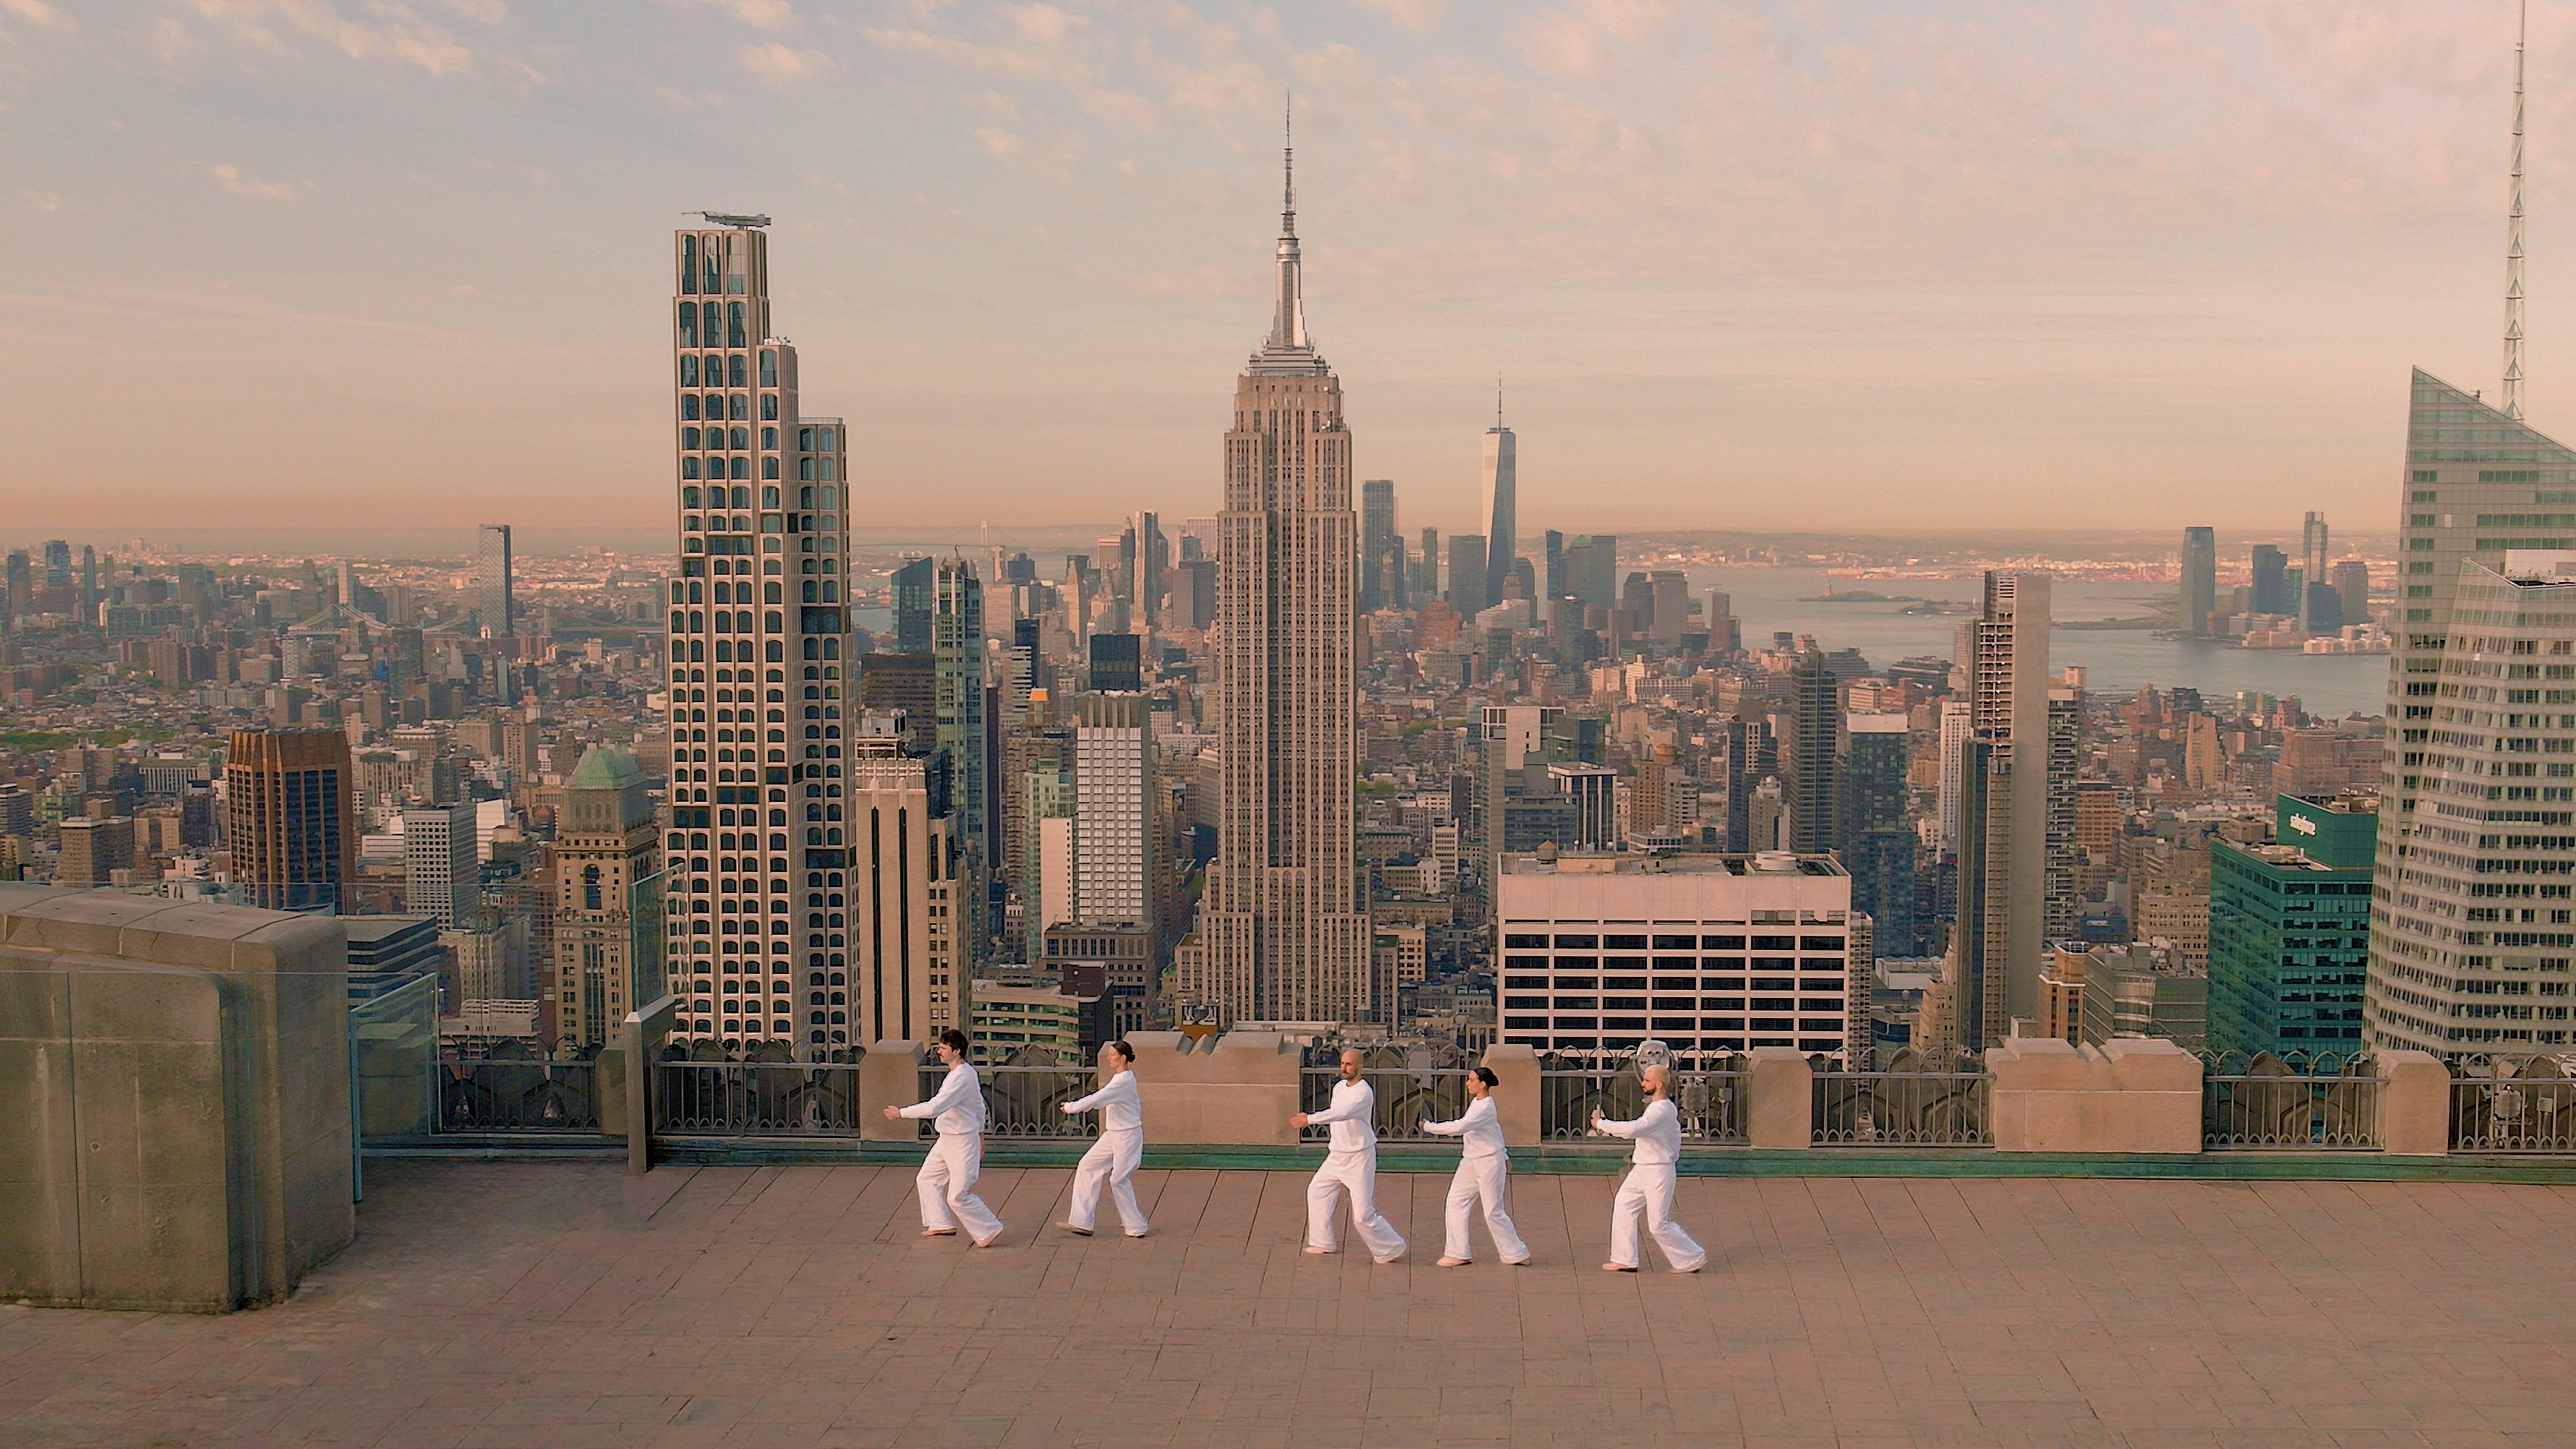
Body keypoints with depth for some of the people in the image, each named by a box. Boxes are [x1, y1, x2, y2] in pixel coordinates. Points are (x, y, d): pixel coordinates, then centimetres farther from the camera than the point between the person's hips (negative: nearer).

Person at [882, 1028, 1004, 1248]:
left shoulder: (961, 1078, -26)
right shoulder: (968, 1072, 6)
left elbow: (934, 1107, -31)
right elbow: (979, 1105, 18)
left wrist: (901, 1113, -23)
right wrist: (980, 1133, 27)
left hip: (962, 1143, -10)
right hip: (947, 1140, 10)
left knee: (958, 1197, -4)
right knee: (927, 1180, 16)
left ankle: (989, 1229, 10)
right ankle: (942, 1225, 25)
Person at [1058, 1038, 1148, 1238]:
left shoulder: (1124, 1081, -21)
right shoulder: (1121, 1078, 10)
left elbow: (1097, 1100, -24)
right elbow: (1101, 1100, 17)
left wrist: (1071, 1107, -13)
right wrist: (1076, 1106, 4)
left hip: (1127, 1135, -10)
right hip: (1114, 1134, 10)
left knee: (1119, 1180, -3)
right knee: (1088, 1167, 7)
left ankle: (1136, 1227, 12)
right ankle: (1082, 1222, 9)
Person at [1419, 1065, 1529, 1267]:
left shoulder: (1485, 1108, -22)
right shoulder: (1476, 1101, 8)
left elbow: (1460, 1127, -33)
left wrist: (1429, 1126, -23)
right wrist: (1504, 1157, 24)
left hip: (1490, 1162, -9)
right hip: (1471, 1161, 9)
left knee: (1494, 1212, -2)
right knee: (1456, 1202, 3)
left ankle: (1517, 1254, 15)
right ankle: (1459, 1253, 8)